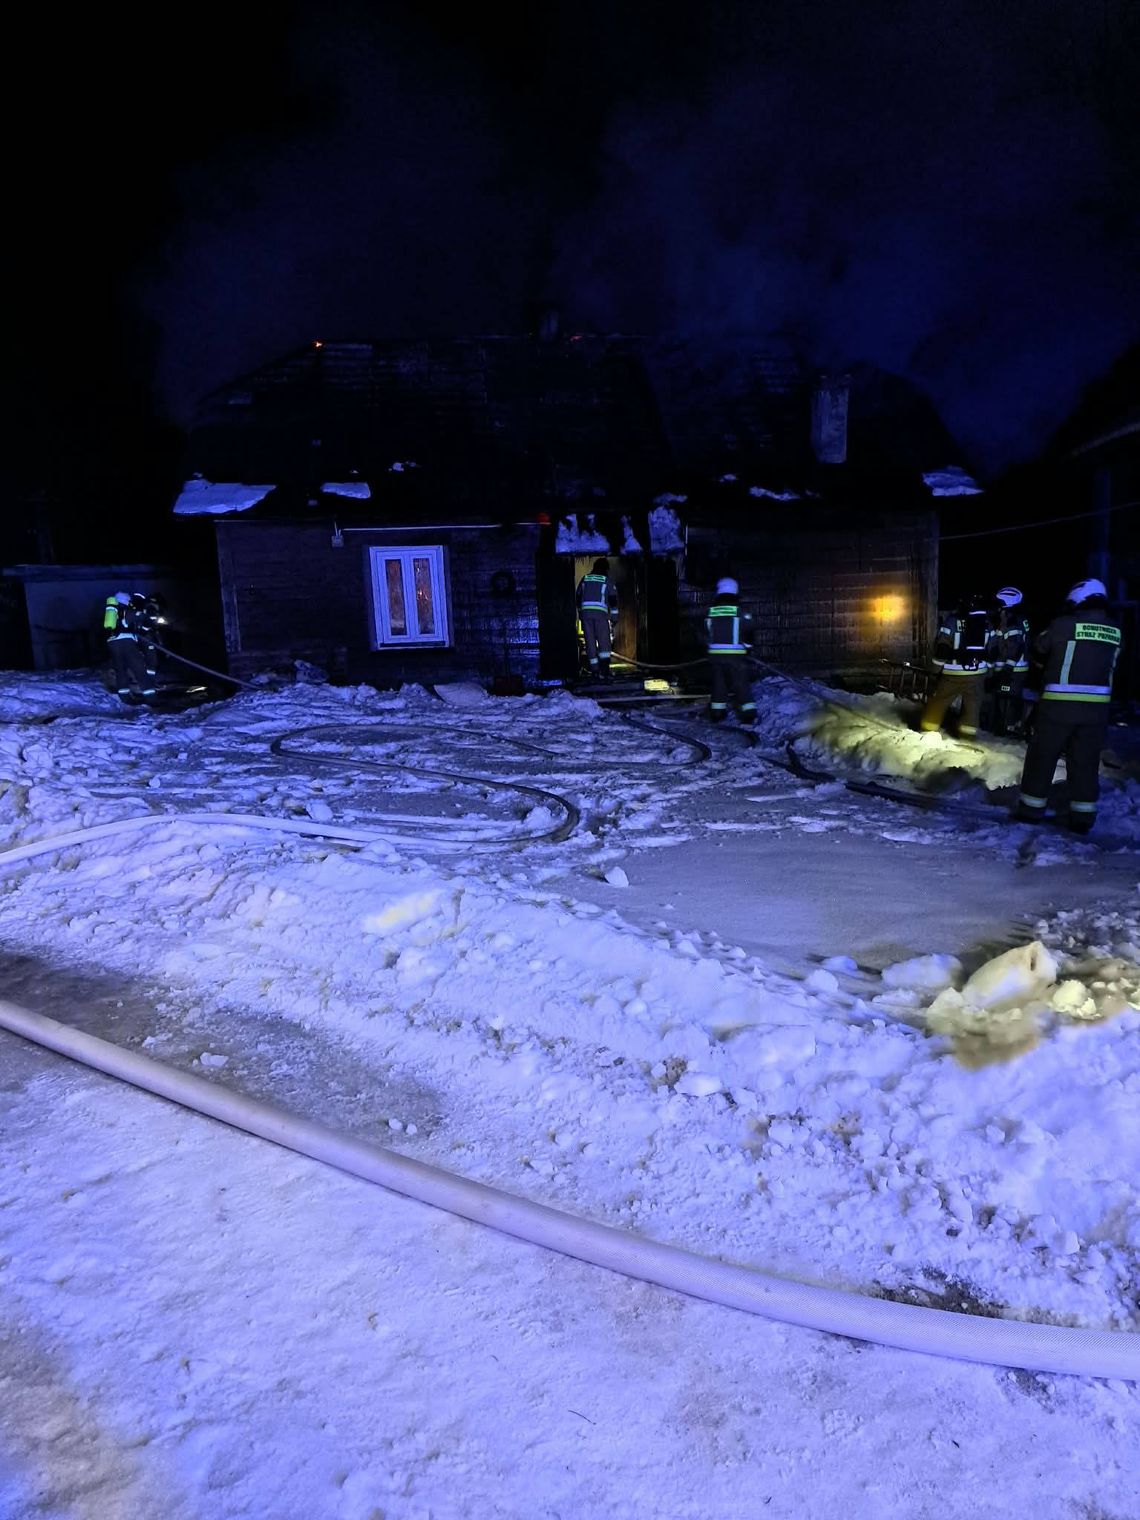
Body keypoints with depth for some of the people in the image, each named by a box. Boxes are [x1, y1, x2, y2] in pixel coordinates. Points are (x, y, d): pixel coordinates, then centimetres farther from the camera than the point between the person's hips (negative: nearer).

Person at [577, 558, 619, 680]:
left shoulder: (585, 579, 17)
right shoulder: (607, 581, 7)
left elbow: (579, 598, 18)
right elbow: (613, 601, 2)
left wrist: (580, 616, 24)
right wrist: (614, 618, 5)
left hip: (585, 612, 3)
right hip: (600, 612, -3)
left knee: (590, 643, 7)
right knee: (604, 643, -2)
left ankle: (595, 671, 7)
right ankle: (604, 670, -17)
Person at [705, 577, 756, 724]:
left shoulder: (711, 612, 1)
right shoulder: (740, 612, -8)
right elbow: (748, 632, 0)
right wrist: (746, 647, 19)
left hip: (715, 655, 3)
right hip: (736, 655, -3)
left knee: (718, 684, 13)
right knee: (742, 684, 4)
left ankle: (717, 714, 16)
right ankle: (748, 714, 3)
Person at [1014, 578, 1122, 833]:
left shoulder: (1064, 625, -10)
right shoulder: (1115, 630, 2)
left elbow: (1039, 648, 4)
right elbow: (1112, 665, 8)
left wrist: (1048, 666, 22)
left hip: (1059, 704, -4)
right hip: (1096, 706, 4)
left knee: (1042, 756, 8)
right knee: (1086, 762, 11)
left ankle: (1031, 809, 14)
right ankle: (1083, 817, 15)